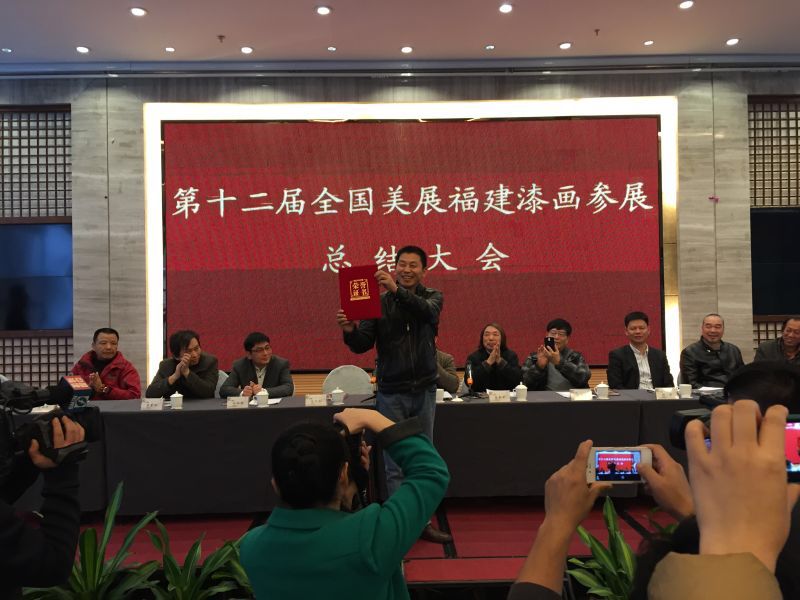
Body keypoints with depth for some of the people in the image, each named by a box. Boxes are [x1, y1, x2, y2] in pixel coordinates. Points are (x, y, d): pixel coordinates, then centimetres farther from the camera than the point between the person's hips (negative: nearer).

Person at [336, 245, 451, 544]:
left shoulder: (432, 297, 1)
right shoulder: (380, 303, -2)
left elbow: (428, 311, -24)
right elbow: (362, 345, -6)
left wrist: (397, 290, -39)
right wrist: (349, 330, -27)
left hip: (424, 391, 2)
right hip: (391, 393, -2)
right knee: (395, 465, 3)